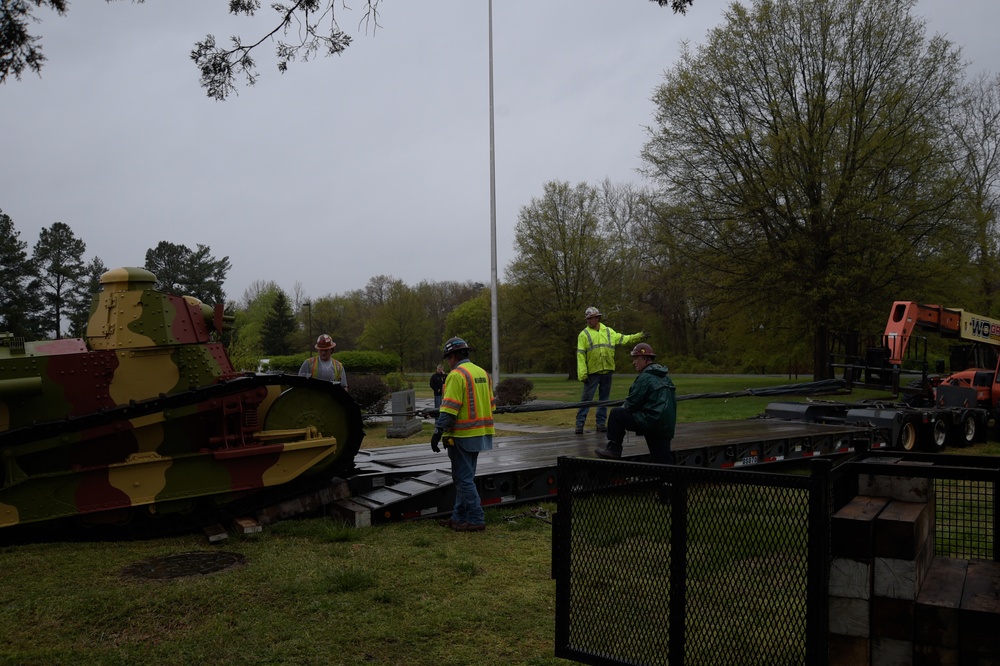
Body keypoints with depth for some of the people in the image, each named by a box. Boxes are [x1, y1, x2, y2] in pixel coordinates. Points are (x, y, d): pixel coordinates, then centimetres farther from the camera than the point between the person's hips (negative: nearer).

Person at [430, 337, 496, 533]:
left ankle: (476, 520, 0)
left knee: (463, 479, -2)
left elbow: (449, 409, -19)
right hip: (480, 435, 9)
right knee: (464, 477, 17)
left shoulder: (457, 375, -14)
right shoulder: (483, 373, 13)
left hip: (462, 436, -9)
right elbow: (491, 404, 17)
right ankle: (459, 518, 23)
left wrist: (438, 432, -15)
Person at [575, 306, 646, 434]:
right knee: (586, 398, -5)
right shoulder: (584, 334, -1)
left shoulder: (609, 332, 11)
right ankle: (580, 423, 0)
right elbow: (581, 355, -6)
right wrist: (582, 373, -13)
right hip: (592, 372, -4)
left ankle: (601, 423, 17)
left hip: (607, 371, 4)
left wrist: (638, 336, 6)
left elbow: (623, 339, 17)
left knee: (604, 398, 9)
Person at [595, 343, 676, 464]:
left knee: (616, 414, 1)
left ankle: (613, 448, 6)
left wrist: (624, 407, 13)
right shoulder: (664, 376, 18)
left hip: (651, 422, -9)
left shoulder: (645, 377, -11)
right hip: (667, 426, 9)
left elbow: (632, 404, -11)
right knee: (664, 460, 11)